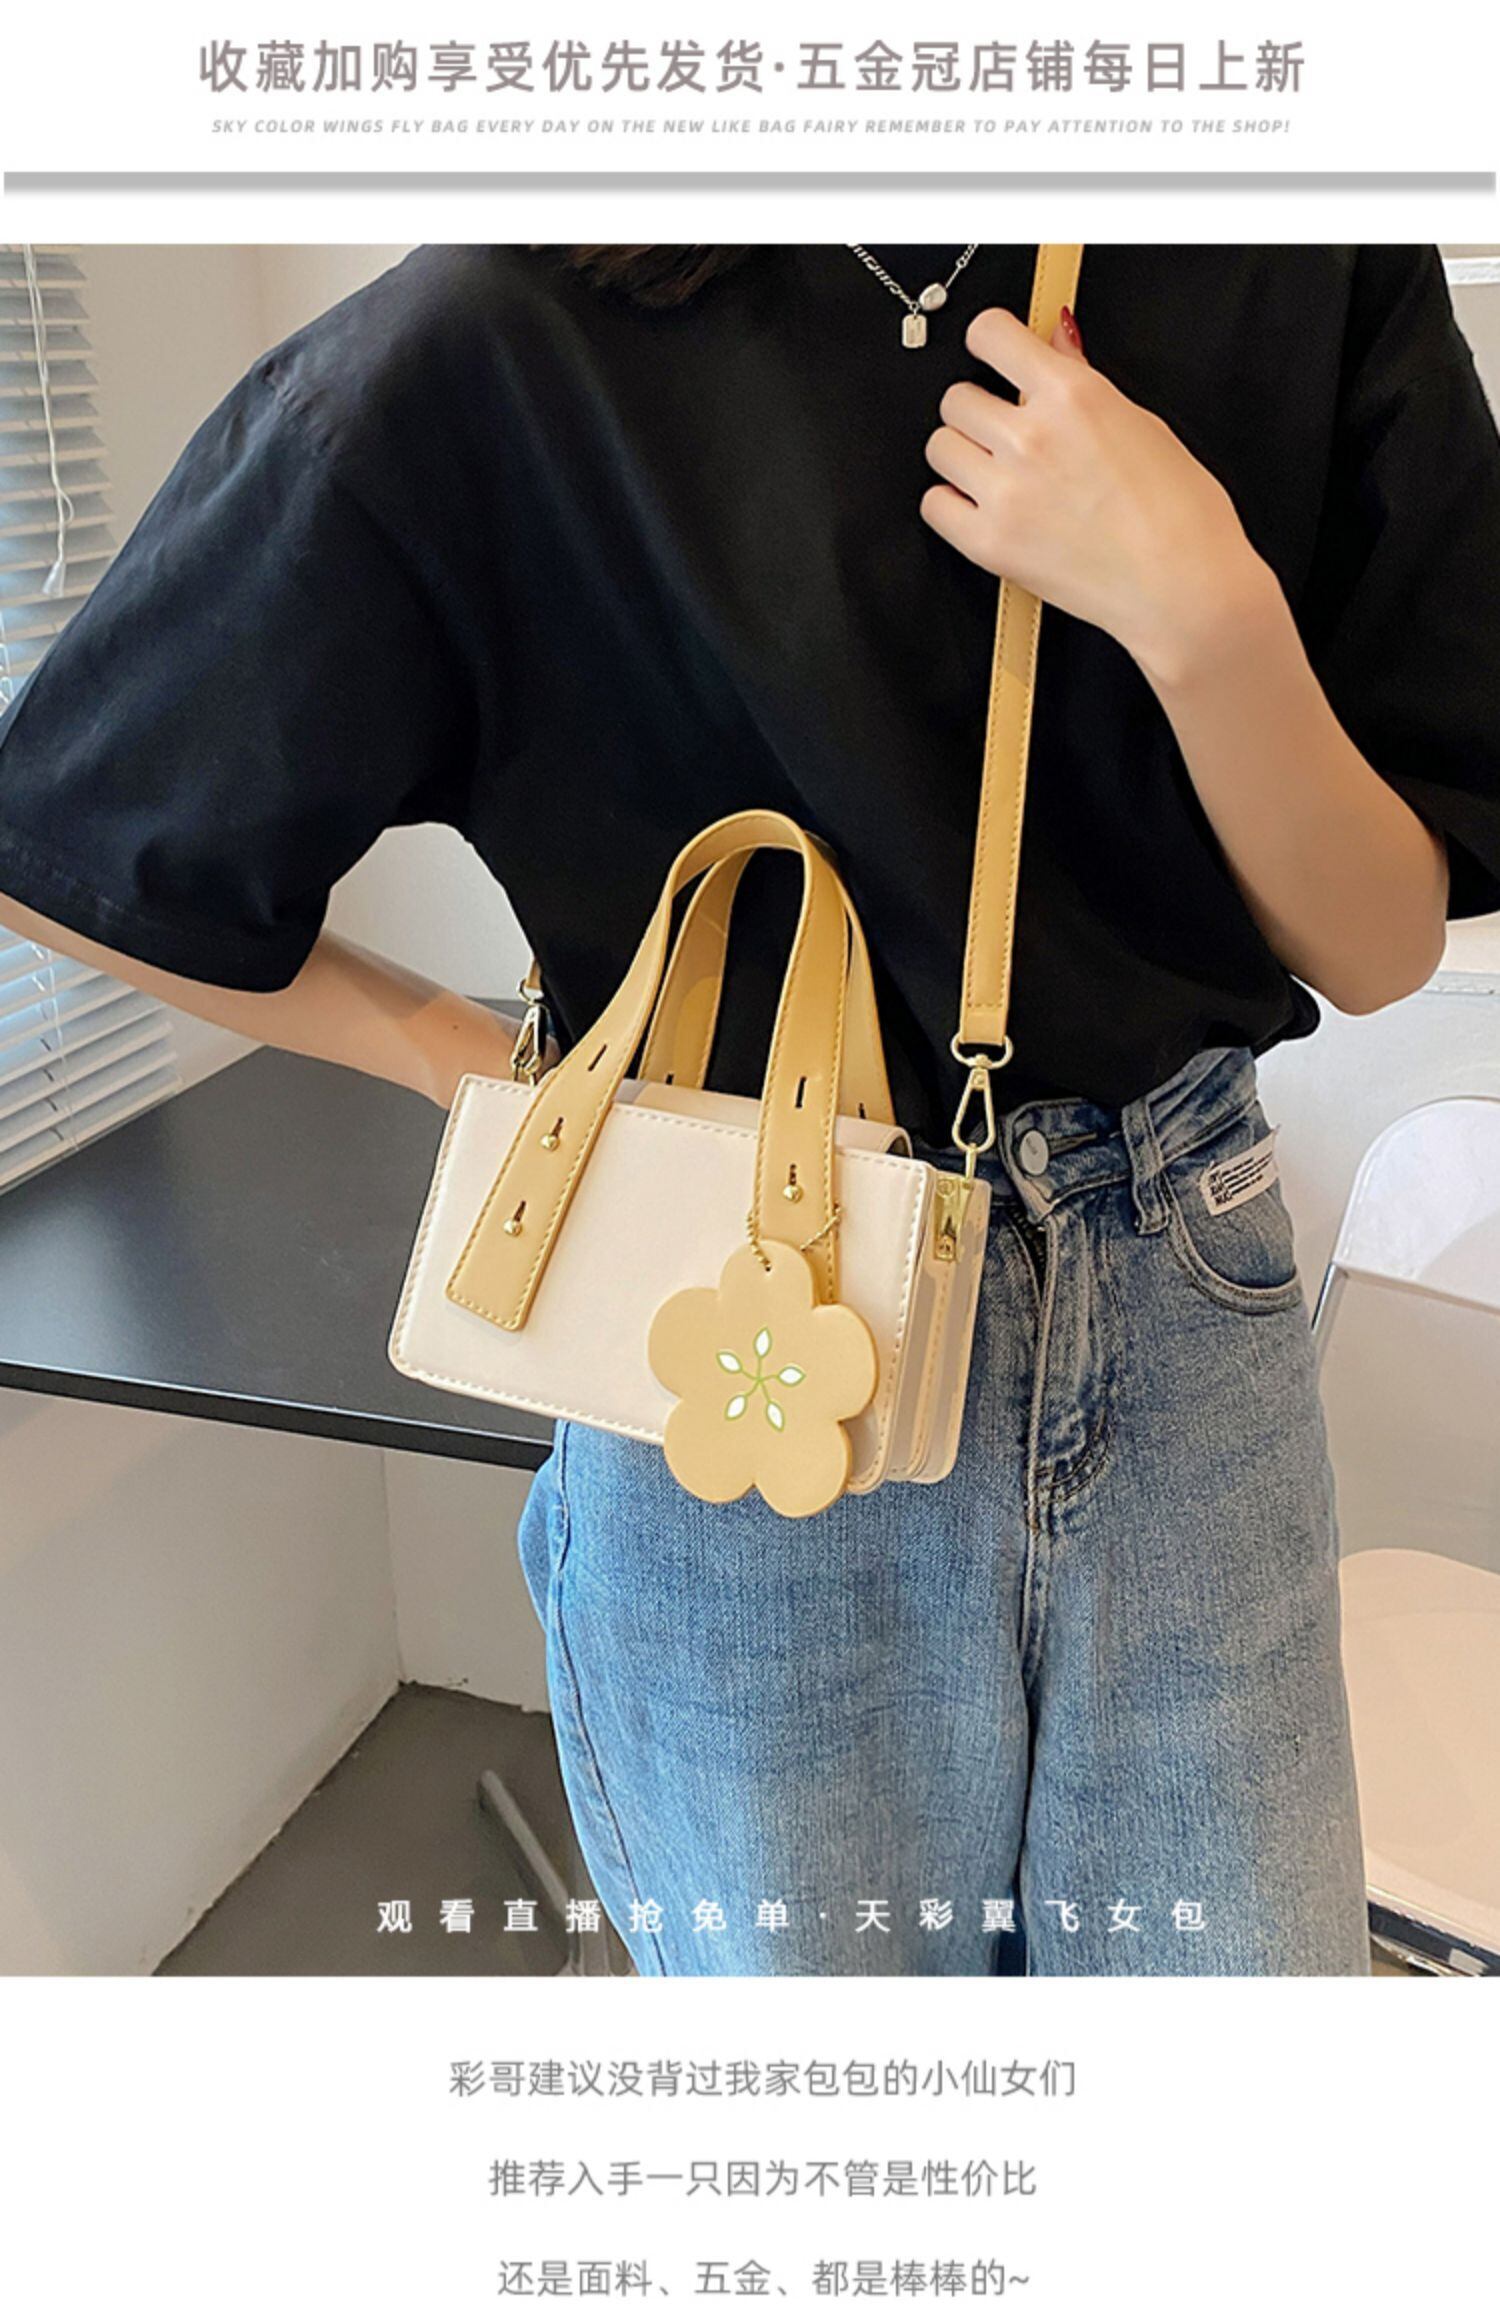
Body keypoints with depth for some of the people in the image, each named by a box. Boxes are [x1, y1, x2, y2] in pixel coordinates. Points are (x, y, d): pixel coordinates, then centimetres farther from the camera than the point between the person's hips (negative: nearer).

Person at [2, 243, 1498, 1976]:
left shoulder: (1308, 270, -1)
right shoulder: (494, 353, -12)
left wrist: (1207, 612, -19)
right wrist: (470, 1062, -3)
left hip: (1190, 1315, 4)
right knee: (814, 1970, 20)